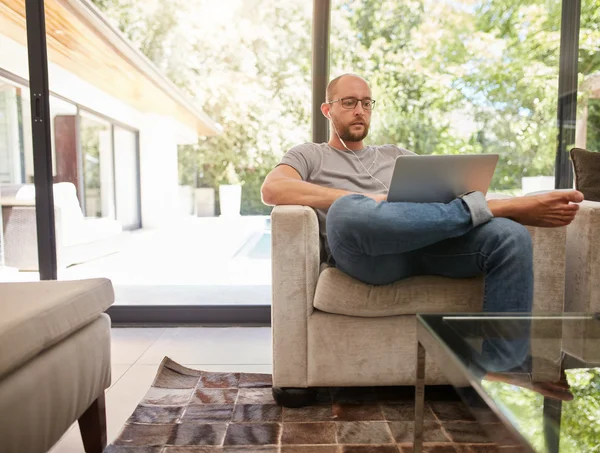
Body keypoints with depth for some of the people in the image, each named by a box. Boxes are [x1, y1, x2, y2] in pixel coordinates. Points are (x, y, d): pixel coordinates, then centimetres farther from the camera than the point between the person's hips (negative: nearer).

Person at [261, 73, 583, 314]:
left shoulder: (395, 155, 32)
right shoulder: (309, 155, 20)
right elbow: (272, 189, -4)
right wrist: (359, 200, -12)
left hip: (428, 240, 4)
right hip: (368, 253, -3)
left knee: (510, 235, -21)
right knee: (346, 211, -37)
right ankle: (493, 207, -20)